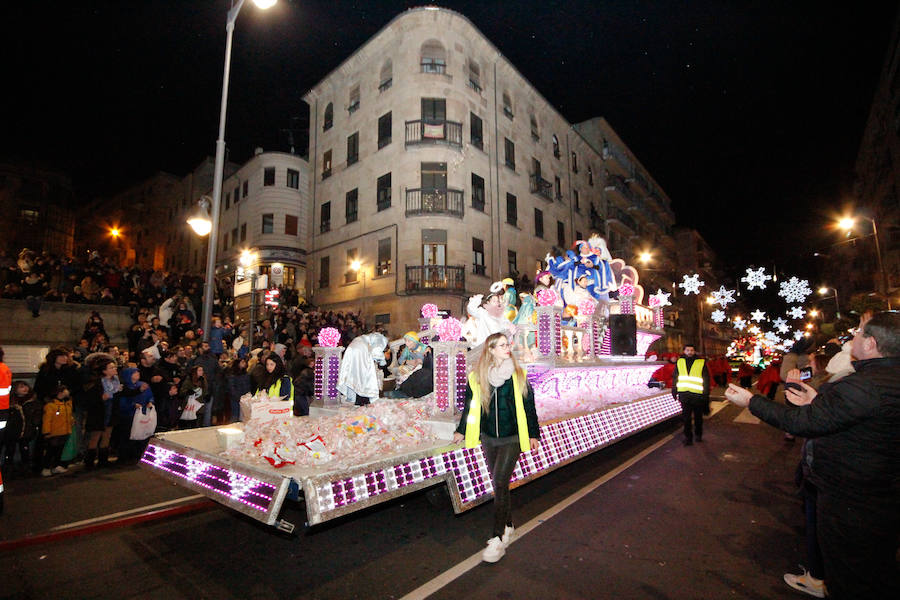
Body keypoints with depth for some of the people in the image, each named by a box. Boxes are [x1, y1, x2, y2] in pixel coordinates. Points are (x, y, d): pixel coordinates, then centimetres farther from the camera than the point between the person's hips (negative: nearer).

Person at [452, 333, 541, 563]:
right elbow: (470, 405, 8)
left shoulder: (518, 375, -6)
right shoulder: (476, 377, -4)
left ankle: (498, 539, 4)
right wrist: (462, 430, 15)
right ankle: (508, 526, 34)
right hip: (488, 438, 3)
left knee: (500, 485, -8)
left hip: (512, 439, -3)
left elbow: (528, 405, 2)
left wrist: (533, 434, 4)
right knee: (499, 485, 15)